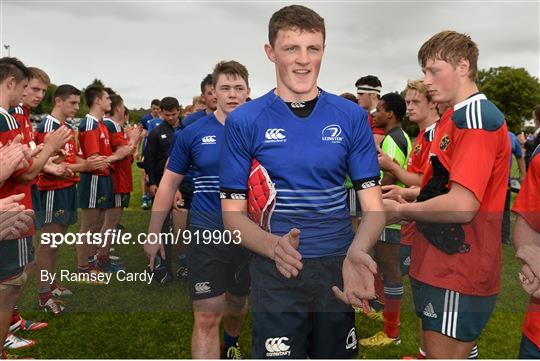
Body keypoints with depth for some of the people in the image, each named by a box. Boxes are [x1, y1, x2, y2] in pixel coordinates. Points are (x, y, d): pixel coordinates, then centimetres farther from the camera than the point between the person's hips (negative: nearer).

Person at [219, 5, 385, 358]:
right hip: (275, 273, -2)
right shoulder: (244, 121, -5)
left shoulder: (352, 117, -1)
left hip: (339, 269, 3)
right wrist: (275, 247, -23)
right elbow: (233, 213, -3)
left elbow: (373, 205, -2)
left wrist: (356, 252, -23)